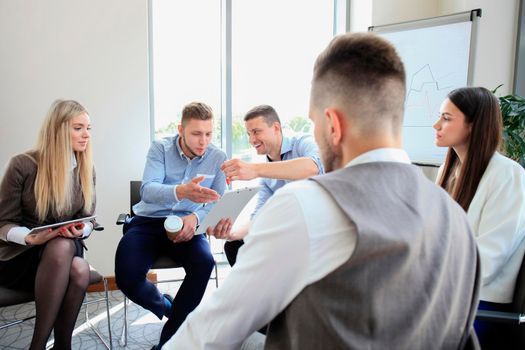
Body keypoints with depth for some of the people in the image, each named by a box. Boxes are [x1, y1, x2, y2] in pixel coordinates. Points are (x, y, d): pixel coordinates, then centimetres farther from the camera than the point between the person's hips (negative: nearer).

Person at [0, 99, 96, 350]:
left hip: (65, 250, 3)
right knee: (61, 247, -37)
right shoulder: (23, 165, -11)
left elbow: (88, 219, 6)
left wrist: (80, 231, -18)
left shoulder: (86, 169, 1)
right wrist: (30, 237, -27)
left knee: (80, 271, -33)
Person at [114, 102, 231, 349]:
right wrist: (181, 192, -45)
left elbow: (218, 202, -3)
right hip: (148, 222, 0)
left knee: (204, 263, -30)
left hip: (186, 225, 1)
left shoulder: (218, 158, -2)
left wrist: (195, 217, -26)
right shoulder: (160, 148, -8)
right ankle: (168, 307, 12)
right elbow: (147, 190, -24)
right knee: (127, 276, -25)